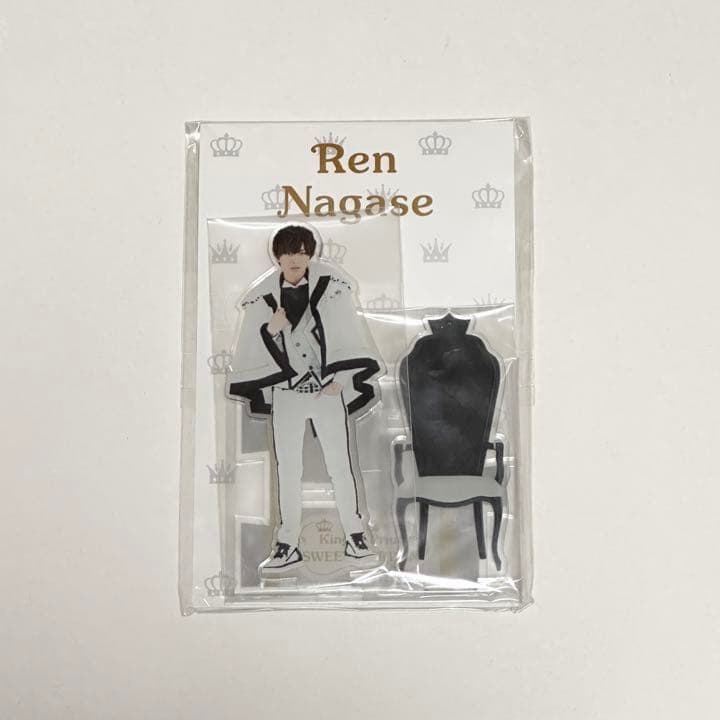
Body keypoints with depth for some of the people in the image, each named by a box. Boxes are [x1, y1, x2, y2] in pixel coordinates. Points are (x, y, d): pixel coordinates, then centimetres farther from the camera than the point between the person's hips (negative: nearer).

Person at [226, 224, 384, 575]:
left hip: (328, 388, -2)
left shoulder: (330, 283, -6)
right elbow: (253, 347, 5)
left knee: (340, 466, 3)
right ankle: (288, 545, 18)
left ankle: (355, 538, 17)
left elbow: (347, 332, -2)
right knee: (287, 471, 7)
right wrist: (270, 329, -15)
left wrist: (342, 378, -7)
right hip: (286, 392, 2)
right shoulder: (264, 294, 0)